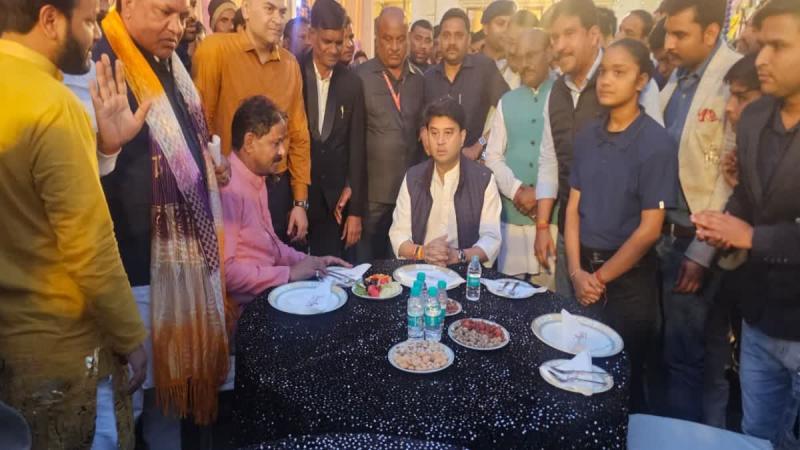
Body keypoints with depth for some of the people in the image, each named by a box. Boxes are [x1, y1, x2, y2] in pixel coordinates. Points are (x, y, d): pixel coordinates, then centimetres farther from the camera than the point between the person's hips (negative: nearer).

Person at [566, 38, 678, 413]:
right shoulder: (586, 136, 3)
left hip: (628, 277, -4)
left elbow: (649, 229, -13)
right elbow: (574, 206, 5)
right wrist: (576, 271, -5)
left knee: (624, 375, 10)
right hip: (584, 270, 5)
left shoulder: (656, 144, -13)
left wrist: (601, 277, -9)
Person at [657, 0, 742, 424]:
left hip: (695, 241, -7)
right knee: (665, 344, 18)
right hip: (663, 231, 7)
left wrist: (702, 251, -15)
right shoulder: (677, 77, 9)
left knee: (683, 354, 5)